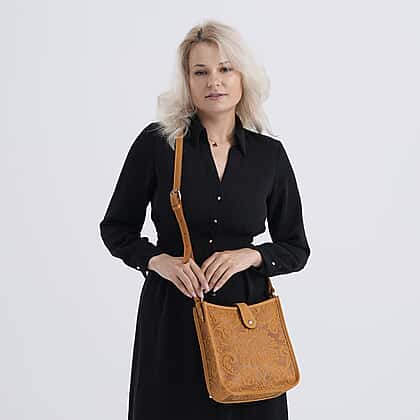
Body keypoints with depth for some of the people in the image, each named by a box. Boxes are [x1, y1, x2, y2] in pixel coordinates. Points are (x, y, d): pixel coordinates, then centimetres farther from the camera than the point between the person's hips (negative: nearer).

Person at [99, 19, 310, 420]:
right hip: (172, 313, -1)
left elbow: (296, 249, 7)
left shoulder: (270, 154, 1)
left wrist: (251, 255, -11)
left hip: (245, 311, 1)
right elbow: (116, 228, 4)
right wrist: (158, 260, -13)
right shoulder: (156, 142, -5)